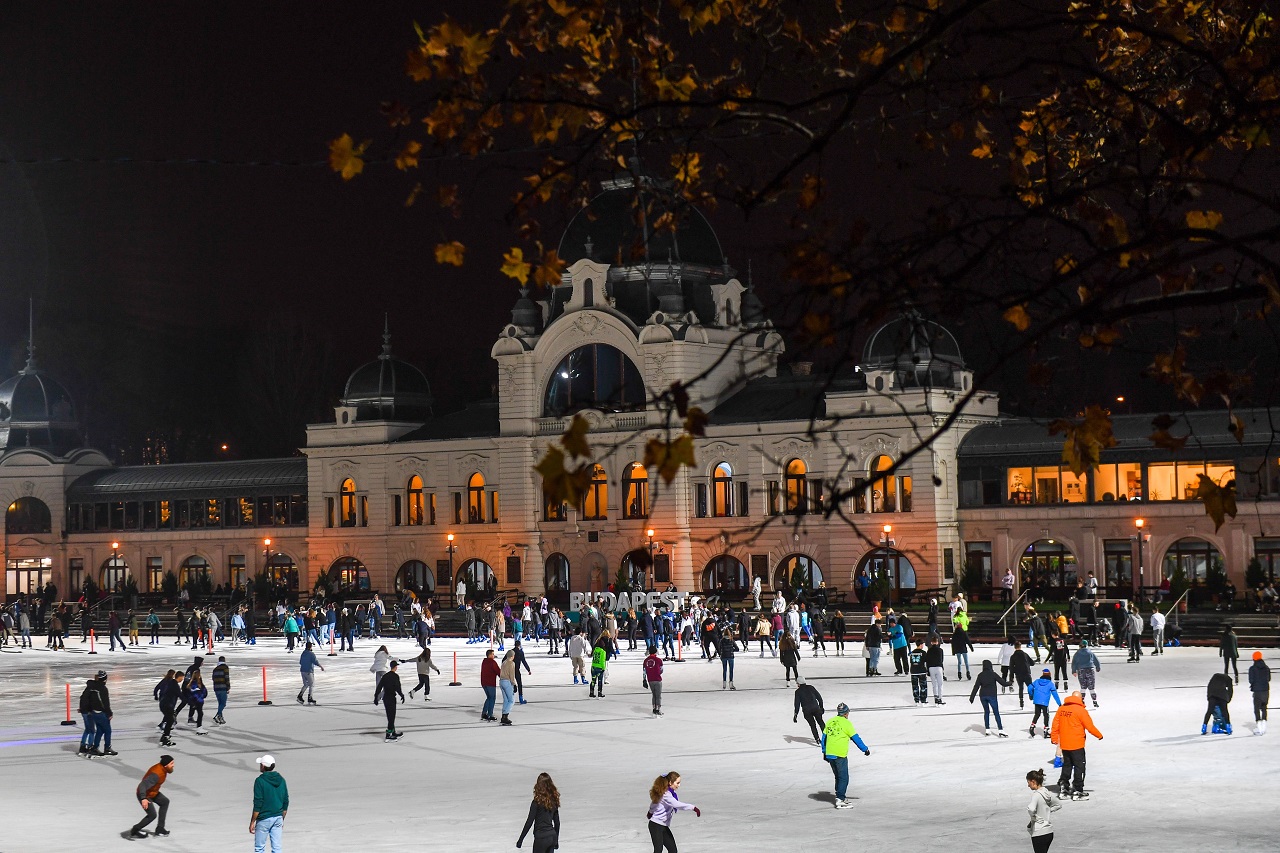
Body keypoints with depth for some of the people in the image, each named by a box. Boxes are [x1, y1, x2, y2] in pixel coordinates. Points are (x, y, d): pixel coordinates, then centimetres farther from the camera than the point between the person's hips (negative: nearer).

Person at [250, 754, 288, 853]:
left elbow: (258, 805, -15)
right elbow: (285, 803, 11)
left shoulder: (260, 781, -13)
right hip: (278, 818, 6)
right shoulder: (281, 780, 6)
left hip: (264, 819, -6)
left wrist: (252, 822, -9)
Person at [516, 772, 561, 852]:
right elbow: (557, 822, 11)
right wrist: (556, 839, 22)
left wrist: (520, 840, -7)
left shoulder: (537, 801, -15)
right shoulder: (554, 800, 4)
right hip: (552, 836, 6)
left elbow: (529, 822, -14)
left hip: (541, 837, -6)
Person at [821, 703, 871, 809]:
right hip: (840, 755, -7)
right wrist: (865, 749, 7)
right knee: (843, 778, -3)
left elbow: (824, 737, 17)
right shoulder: (846, 723, -7)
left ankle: (841, 797, 23)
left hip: (829, 754, 7)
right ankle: (840, 800, -9)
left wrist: (824, 752, 27)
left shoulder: (830, 722, 11)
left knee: (838, 776, 18)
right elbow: (855, 738, -4)